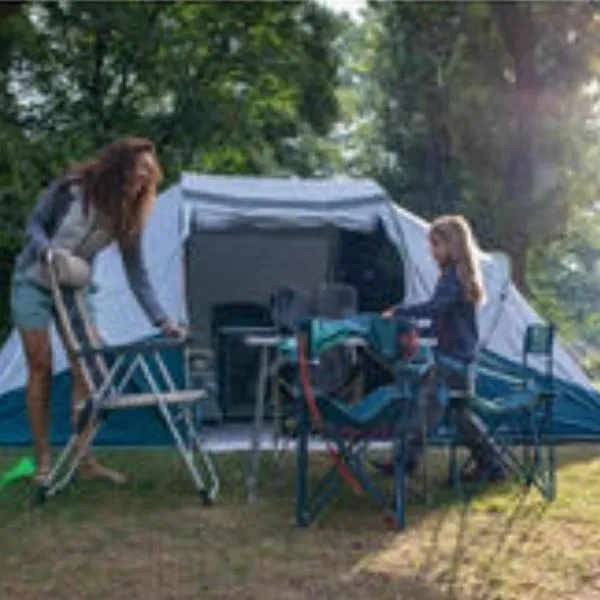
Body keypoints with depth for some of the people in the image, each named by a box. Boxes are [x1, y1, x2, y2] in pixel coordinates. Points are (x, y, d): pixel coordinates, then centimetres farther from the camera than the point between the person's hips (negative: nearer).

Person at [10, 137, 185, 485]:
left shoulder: (128, 215, -11)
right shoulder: (70, 188, -20)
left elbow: (136, 273, -9)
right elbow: (35, 225, -8)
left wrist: (162, 320, -14)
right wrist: (48, 250, -30)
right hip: (34, 285, -3)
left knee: (87, 368, -7)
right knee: (41, 368, -5)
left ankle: (84, 459, 0)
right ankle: (43, 461, 2)